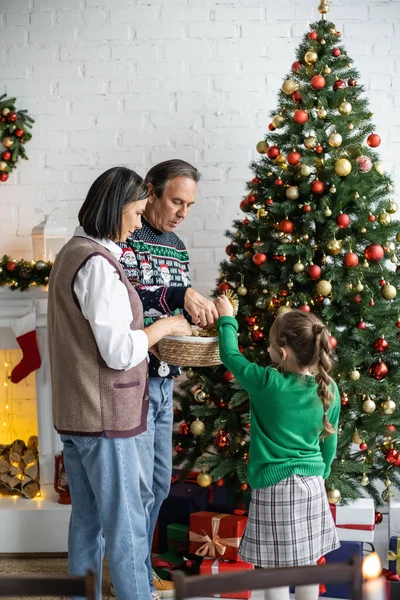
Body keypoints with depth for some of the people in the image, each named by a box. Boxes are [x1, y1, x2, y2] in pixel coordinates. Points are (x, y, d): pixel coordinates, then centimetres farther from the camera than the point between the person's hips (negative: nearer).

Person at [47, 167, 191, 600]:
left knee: (86, 523, 15)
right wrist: (163, 326, -6)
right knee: (126, 528, 0)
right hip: (103, 416, -10)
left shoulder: (72, 252, 13)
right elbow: (119, 353, -21)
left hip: (74, 413, 10)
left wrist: (155, 329, 11)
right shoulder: (97, 262, -18)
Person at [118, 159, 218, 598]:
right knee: (139, 486, -1)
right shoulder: (126, 238, -10)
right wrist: (180, 294, -30)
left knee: (159, 484, 15)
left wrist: (203, 314, 1)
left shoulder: (177, 246, 14)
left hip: (164, 379, 8)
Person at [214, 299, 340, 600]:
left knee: (276, 568, 4)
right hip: (312, 486, 5)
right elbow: (329, 442, 9)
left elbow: (231, 356, -1)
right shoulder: (329, 389, -2)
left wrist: (227, 319, 14)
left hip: (274, 488, -5)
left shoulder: (267, 383, -16)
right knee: (308, 563, 15)